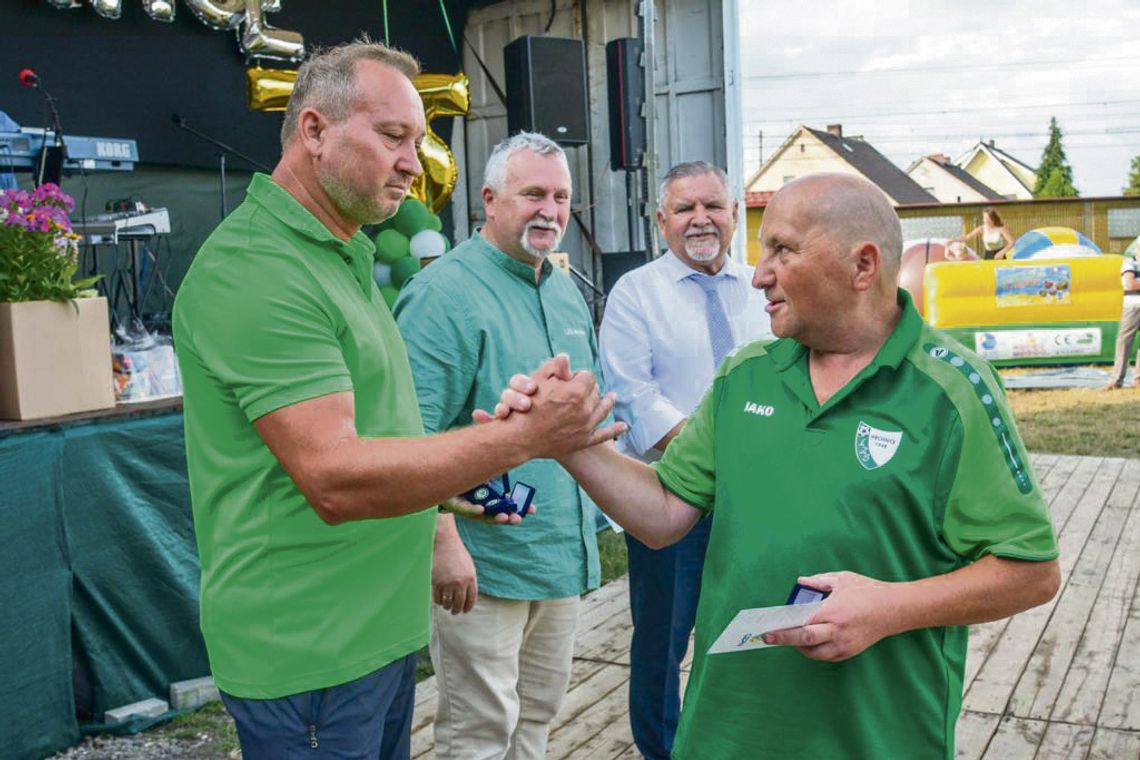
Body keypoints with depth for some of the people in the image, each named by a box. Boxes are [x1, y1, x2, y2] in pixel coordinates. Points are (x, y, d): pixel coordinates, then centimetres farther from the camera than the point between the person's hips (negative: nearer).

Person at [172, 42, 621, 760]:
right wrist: (523, 438, -25)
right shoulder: (253, 269, -20)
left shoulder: (345, 256, 13)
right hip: (308, 653, -9)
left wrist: (464, 472, 6)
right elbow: (335, 479, -27)